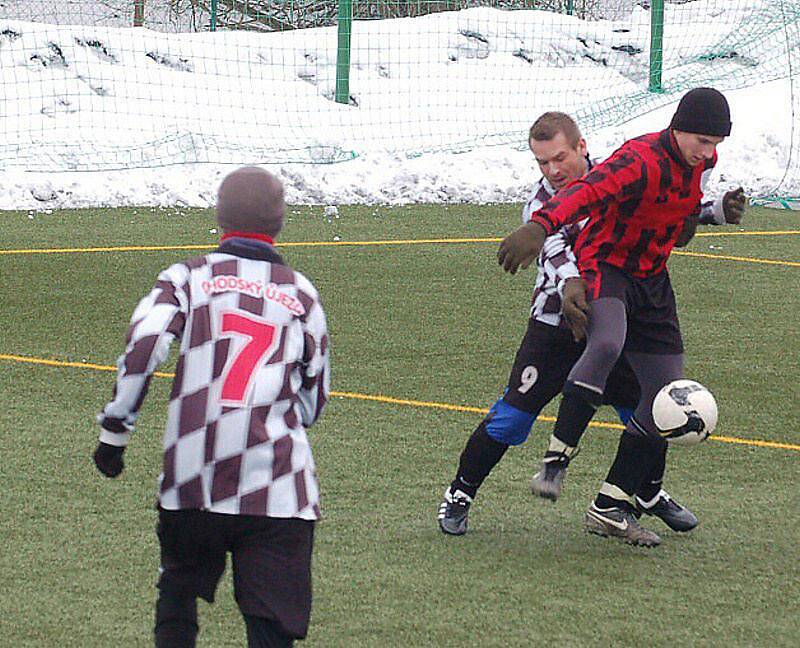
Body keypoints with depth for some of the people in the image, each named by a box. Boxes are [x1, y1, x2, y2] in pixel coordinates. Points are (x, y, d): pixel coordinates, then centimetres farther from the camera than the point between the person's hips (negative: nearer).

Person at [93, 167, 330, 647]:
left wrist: (115, 430, -3)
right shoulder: (301, 293, 13)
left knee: (178, 592, 24)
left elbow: (144, 346, -10)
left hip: (192, 477, 0)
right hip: (278, 489, 0)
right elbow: (315, 400, 18)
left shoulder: (188, 277, 7)